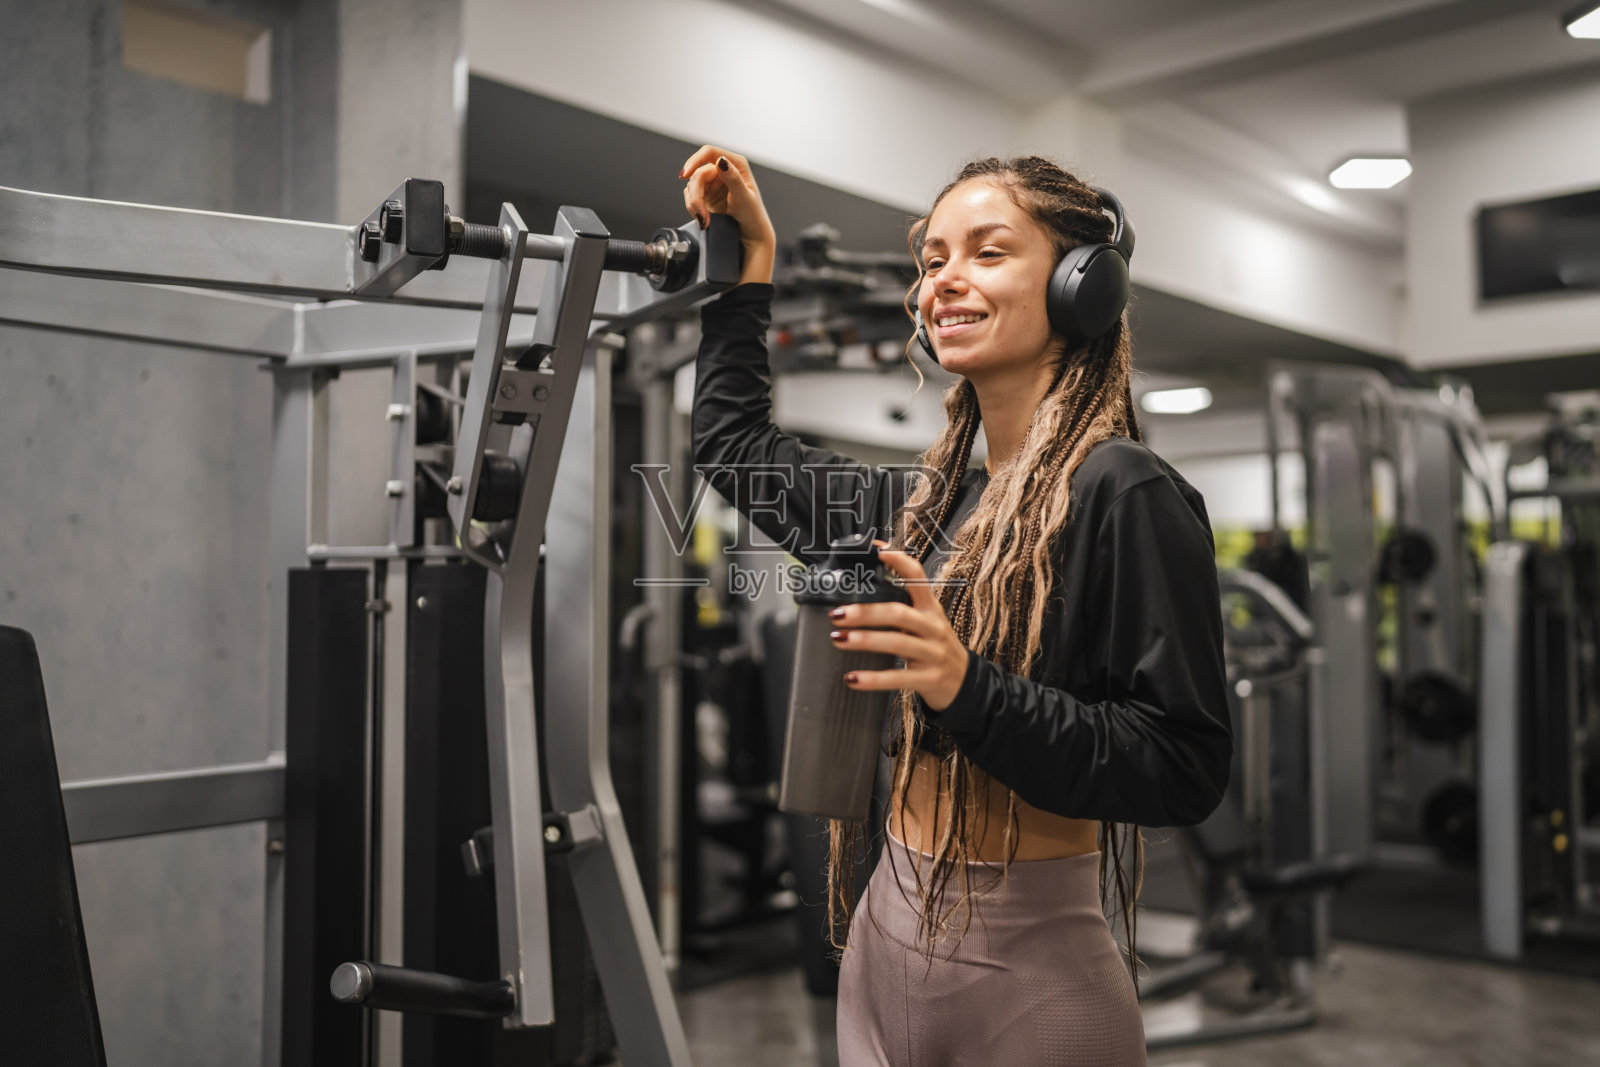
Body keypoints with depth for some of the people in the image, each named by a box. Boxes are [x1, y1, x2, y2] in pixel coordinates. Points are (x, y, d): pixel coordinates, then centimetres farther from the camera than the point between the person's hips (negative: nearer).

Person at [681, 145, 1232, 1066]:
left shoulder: (1125, 493, -13)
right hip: (887, 934, 7)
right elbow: (736, 448, 22)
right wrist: (751, 261, 23)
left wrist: (969, 688, -27)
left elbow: (1187, 767, -17)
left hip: (1031, 966, -6)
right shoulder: (932, 498, 7)